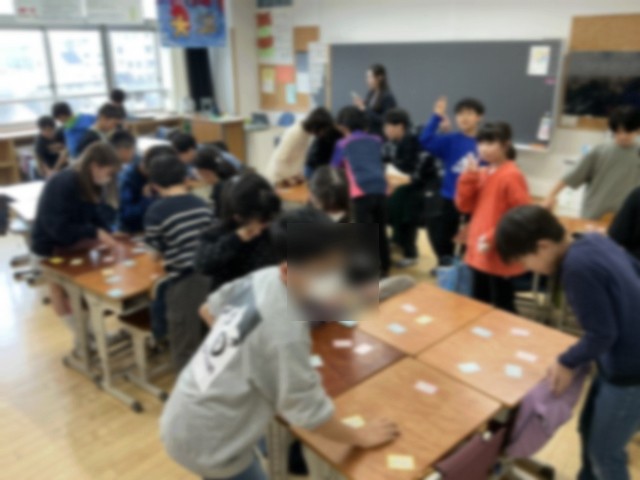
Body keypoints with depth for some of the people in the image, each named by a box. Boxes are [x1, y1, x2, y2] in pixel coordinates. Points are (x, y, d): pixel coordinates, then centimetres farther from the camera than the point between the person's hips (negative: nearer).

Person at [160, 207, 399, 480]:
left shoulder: (263, 278, -11)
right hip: (208, 444, -8)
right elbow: (309, 411, -22)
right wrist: (360, 438, -5)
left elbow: (208, 309, 7)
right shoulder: (285, 330, -33)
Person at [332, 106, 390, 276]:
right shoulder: (376, 141, 22)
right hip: (380, 190, 4)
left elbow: (334, 169, 26)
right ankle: (384, 268, 23)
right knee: (380, 231, 14)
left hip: (361, 192, -4)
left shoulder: (343, 144, 13)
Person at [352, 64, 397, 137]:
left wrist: (364, 109, -20)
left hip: (380, 137, -7)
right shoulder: (370, 93, 8)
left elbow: (385, 121, -18)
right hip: (367, 134, 7)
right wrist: (359, 107, -6)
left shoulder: (388, 97, -12)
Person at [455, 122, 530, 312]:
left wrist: (494, 238, -20)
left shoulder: (511, 176, -16)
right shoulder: (481, 174, 8)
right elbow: (465, 206, 7)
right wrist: (469, 176, -5)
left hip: (501, 255, -8)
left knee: (502, 307, 5)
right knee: (479, 304, 19)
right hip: (479, 251, 8)